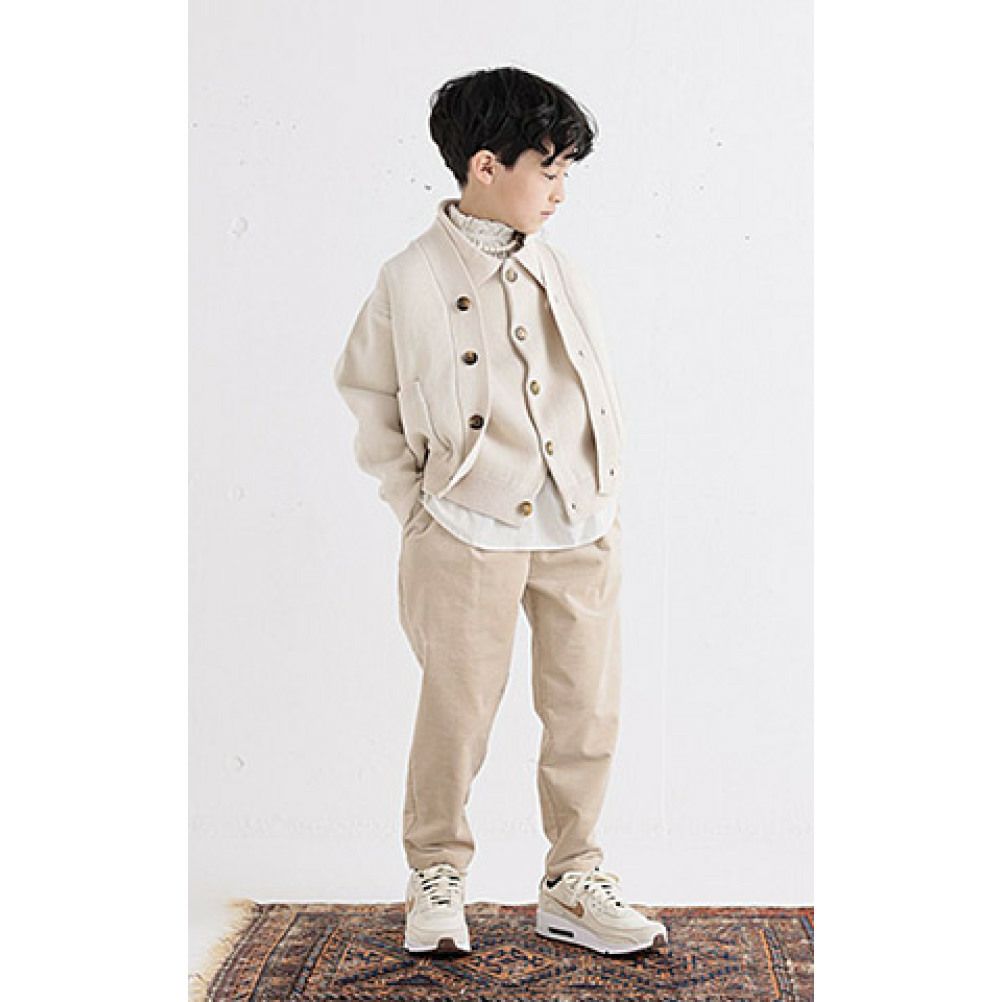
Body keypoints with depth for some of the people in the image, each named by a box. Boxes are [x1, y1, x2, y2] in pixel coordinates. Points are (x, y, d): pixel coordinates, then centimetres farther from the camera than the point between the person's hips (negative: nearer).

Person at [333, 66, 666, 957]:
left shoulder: (559, 271, 7)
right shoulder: (411, 281, -6)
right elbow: (368, 395, 4)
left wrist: (604, 500, 9)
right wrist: (416, 506, 1)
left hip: (581, 531, 4)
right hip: (470, 536, -4)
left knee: (588, 711, 8)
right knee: (459, 711, 5)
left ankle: (574, 883, 24)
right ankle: (438, 875, 25)